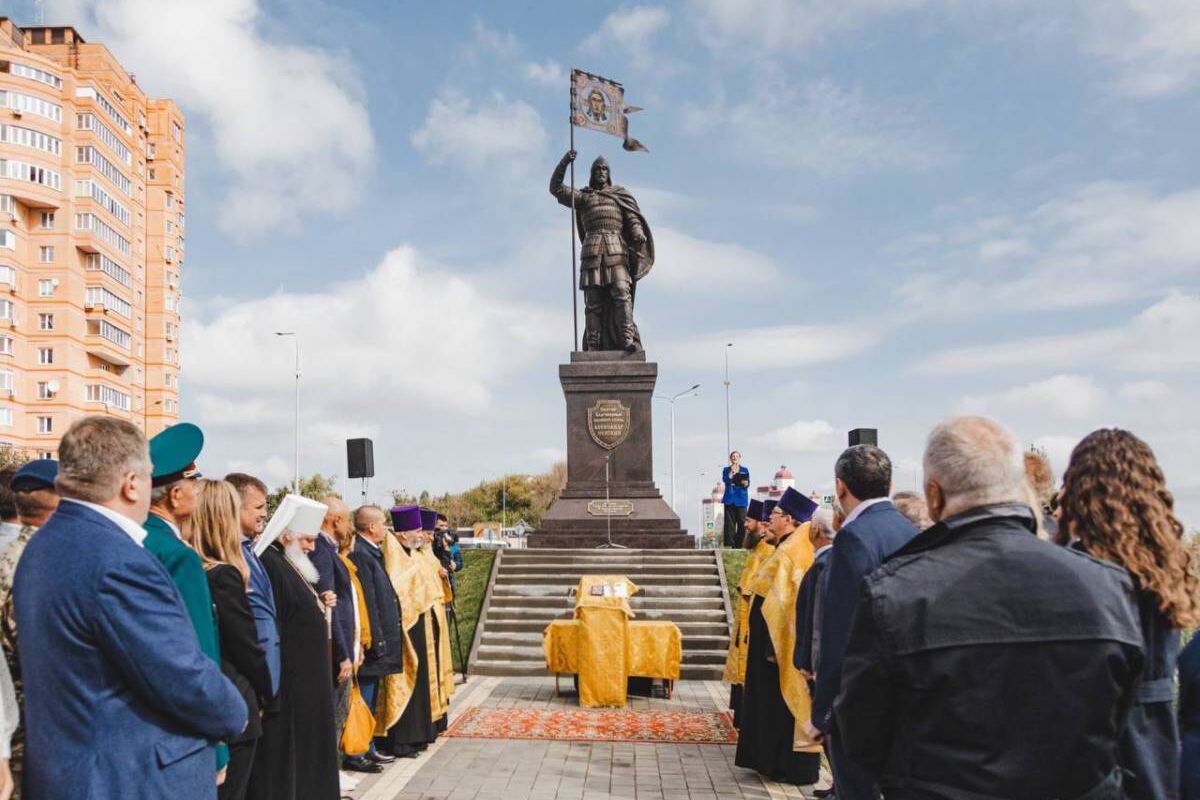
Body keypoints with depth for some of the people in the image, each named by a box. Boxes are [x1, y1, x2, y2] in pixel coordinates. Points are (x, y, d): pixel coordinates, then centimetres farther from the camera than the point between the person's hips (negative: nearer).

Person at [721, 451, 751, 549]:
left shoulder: (745, 470, 13)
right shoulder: (726, 470, 12)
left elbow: (748, 484, 4)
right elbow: (725, 480, -7)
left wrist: (746, 484, -18)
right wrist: (732, 472, -16)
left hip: (741, 499, 0)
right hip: (729, 499, 0)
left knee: (742, 522, -5)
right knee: (730, 522, -3)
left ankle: (740, 544, -1)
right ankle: (730, 543, -2)